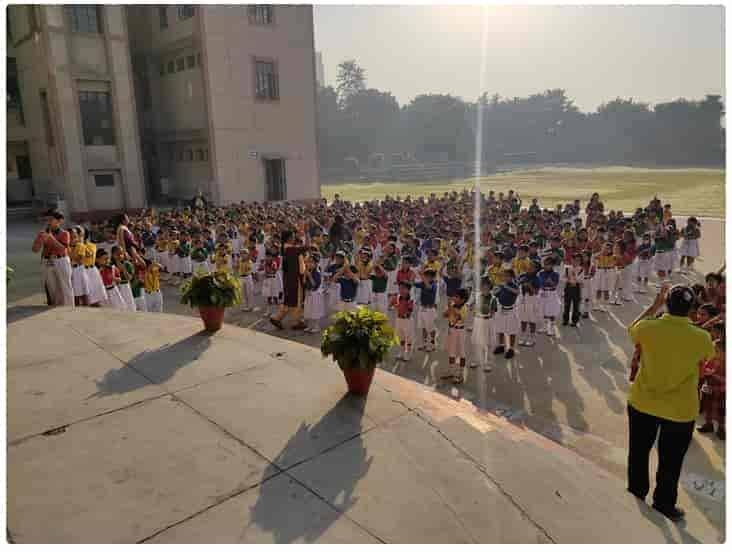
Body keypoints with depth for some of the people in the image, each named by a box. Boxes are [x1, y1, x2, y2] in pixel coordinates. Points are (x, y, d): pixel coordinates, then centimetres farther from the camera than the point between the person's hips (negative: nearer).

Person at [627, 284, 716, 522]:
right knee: (670, 461, 18)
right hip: (681, 410, -1)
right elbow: (710, 357, 6)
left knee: (638, 453, 22)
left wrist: (655, 305, 7)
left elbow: (632, 329, 6)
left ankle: (636, 496, 39)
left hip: (643, 403, 1)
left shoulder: (648, 328, -19)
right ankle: (663, 505, 34)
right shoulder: (702, 337, -19)